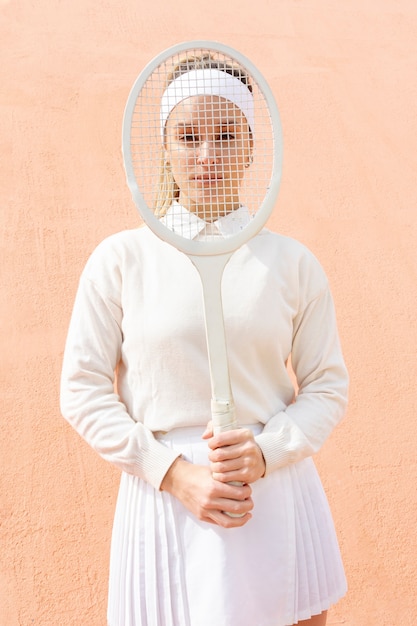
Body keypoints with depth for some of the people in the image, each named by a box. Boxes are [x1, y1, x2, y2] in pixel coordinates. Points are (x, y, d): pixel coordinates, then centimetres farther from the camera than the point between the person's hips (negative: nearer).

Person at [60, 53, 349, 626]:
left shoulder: (293, 263, 0)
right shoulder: (121, 258, -3)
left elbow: (328, 385, 4)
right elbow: (83, 389, -2)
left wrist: (265, 451, -13)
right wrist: (175, 473, -12)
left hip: (278, 501, 2)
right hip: (164, 500, -1)